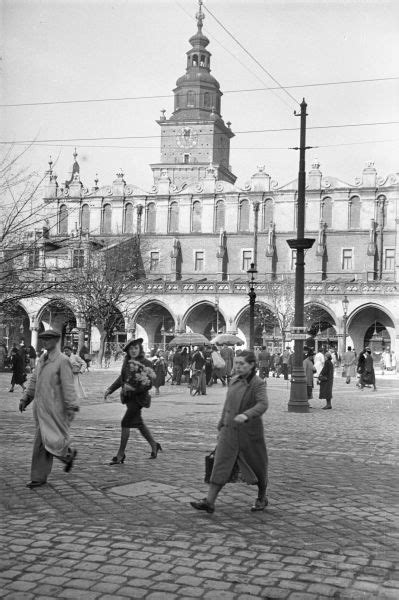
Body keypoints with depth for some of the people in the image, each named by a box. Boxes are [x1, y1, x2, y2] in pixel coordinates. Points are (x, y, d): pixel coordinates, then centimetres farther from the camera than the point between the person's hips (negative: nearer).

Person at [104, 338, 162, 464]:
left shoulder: (145, 364, -14)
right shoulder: (127, 362, 7)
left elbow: (149, 384, -18)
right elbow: (122, 378, 18)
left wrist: (133, 388, -26)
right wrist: (110, 389, 11)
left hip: (138, 397, -7)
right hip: (128, 397, 7)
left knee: (125, 423, -10)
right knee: (138, 423, 16)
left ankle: (120, 455, -2)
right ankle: (154, 445, 34)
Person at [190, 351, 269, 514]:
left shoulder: (258, 383, -12)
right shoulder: (234, 381, 8)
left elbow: (262, 404, -27)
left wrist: (246, 415, -44)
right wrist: (221, 425, 20)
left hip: (249, 432, -5)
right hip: (229, 431, 5)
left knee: (257, 465, 11)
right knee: (220, 465, -4)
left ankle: (262, 498, 33)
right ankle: (209, 502, -6)